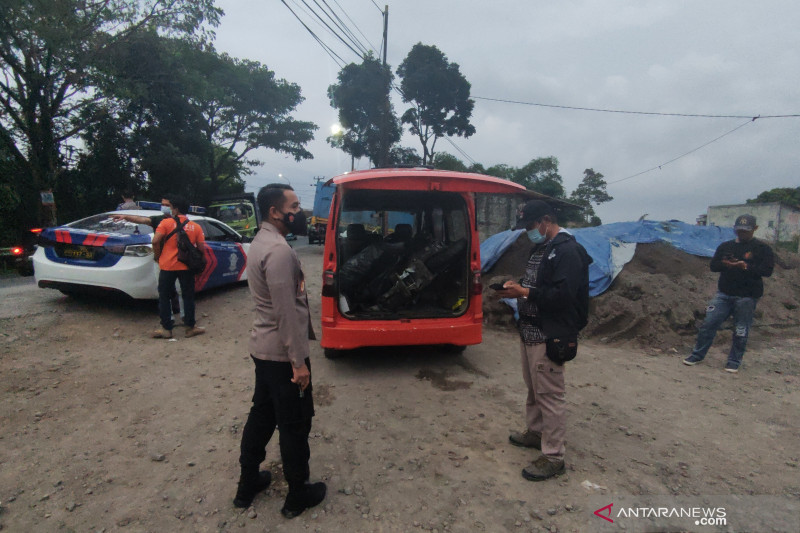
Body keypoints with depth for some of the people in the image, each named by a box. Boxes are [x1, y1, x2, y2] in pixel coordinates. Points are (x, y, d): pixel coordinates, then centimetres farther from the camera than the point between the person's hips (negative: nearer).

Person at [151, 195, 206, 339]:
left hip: (167, 266, -2)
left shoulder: (166, 222, -4)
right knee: (188, 297, 11)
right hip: (187, 267, 2)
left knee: (164, 297, 10)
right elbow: (201, 248, 0)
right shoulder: (195, 227, 2)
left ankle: (166, 329, 13)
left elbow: (155, 241, -14)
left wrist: (157, 255, 2)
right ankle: (190, 327, 15)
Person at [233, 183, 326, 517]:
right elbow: (286, 312, -25)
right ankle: (298, 495, 24)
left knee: (262, 414, 21)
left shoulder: (261, 241, 9)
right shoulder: (279, 250, -23)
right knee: (294, 424, 6)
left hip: (263, 347, 10)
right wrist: (298, 361, -21)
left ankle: (247, 483, 37)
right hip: (281, 353, -10)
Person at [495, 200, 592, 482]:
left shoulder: (567, 251, -16)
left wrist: (523, 292, -22)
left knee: (550, 394, -2)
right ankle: (535, 432, 38)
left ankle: (553, 456, 9)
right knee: (533, 388, 21)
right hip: (529, 331, 10)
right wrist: (516, 287, 2)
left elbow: (562, 295, -25)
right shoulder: (540, 248, 15)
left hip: (549, 336, -10)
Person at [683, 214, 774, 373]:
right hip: (724, 294, 3)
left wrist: (746, 266, -22)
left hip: (747, 297, -3)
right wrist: (725, 264, -13)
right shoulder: (725, 246, 11)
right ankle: (697, 354, 9)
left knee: (741, 331, 4)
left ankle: (734, 361, 18)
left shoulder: (762, 248, 0)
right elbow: (713, 266, 8)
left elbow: (767, 270, -10)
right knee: (709, 323, -1)